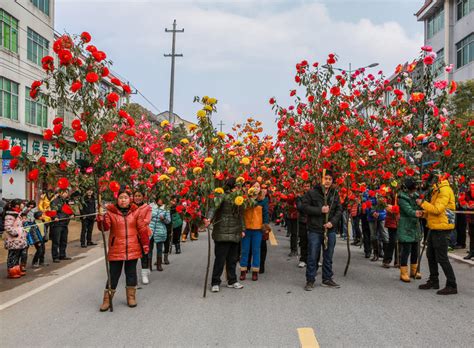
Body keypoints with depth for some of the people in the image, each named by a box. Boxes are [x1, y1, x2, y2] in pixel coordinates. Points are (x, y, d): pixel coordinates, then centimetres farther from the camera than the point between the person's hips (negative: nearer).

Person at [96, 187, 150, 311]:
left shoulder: (135, 212, 4)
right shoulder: (111, 212, -2)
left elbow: (142, 228, 6)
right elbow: (105, 227, -15)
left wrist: (145, 244, 6)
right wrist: (101, 219, -36)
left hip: (133, 249, 2)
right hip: (116, 250, -2)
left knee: (131, 273, 12)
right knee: (113, 274, 2)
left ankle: (131, 297, 26)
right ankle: (107, 299, 14)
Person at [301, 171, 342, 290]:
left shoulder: (335, 194, 6)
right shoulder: (312, 193, -5)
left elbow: (339, 210, 9)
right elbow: (304, 206, -9)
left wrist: (333, 222, -7)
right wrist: (320, 210, -17)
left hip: (330, 230, 4)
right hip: (315, 230, -4)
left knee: (328, 256, 13)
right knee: (313, 256, 2)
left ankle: (327, 279, 27)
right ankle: (310, 280, 13)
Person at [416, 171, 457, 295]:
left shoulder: (445, 190, -15)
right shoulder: (437, 191, 17)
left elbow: (437, 209, -23)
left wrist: (423, 203, -13)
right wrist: (423, 213, 5)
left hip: (441, 229, -10)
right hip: (434, 228, 10)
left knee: (442, 258, -6)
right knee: (431, 255, 17)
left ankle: (452, 286, 2)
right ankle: (433, 281, 28)